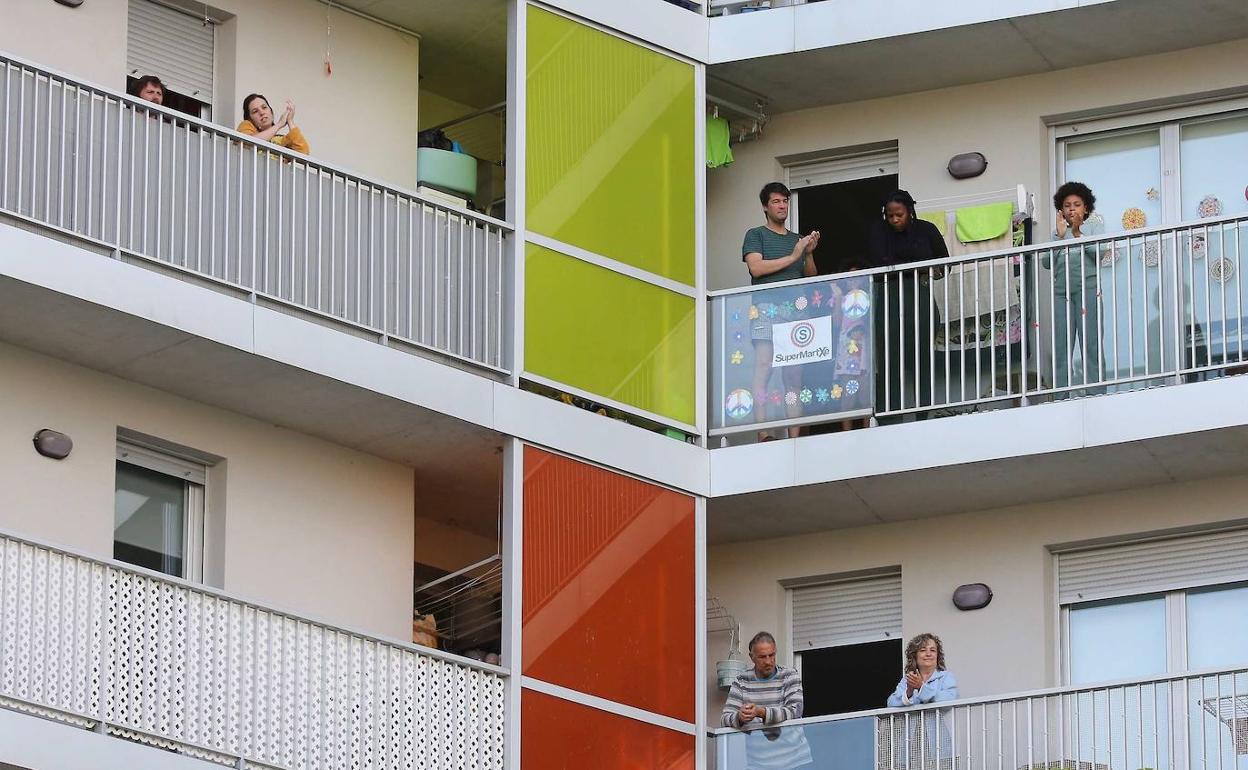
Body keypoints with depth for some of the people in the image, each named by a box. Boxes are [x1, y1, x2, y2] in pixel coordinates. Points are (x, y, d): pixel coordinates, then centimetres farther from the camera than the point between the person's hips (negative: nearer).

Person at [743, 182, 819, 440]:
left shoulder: (797, 239, 23)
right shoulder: (756, 235, 8)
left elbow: (810, 277, 21)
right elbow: (756, 268, -8)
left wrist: (809, 254, 2)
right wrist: (793, 257, -7)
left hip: (795, 310, 5)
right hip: (766, 309, -5)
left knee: (794, 376, -2)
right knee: (763, 370, -14)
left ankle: (794, 436, -5)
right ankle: (763, 435, -20)